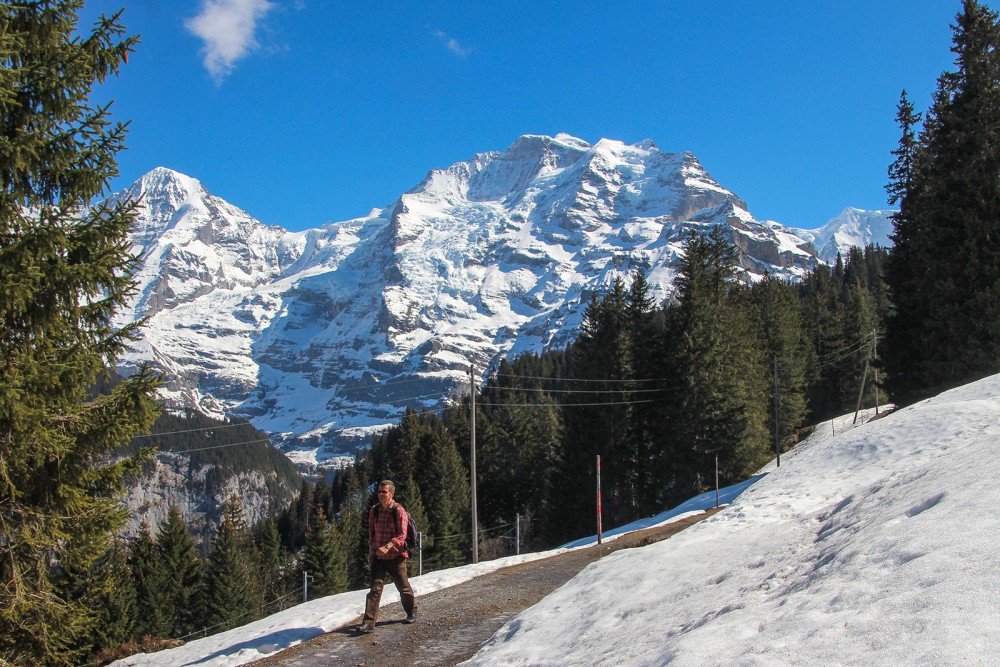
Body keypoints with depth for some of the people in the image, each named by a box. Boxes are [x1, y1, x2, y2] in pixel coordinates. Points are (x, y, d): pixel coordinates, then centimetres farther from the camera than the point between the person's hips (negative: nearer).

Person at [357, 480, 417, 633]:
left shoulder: (399, 511, -13)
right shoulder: (374, 511, 4)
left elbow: (402, 535, -20)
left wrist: (387, 547, -33)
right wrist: (371, 551, 12)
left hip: (395, 557, -3)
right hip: (378, 557, 3)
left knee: (403, 588, 11)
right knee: (375, 589, -8)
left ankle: (411, 612, 35)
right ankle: (369, 622, -11)